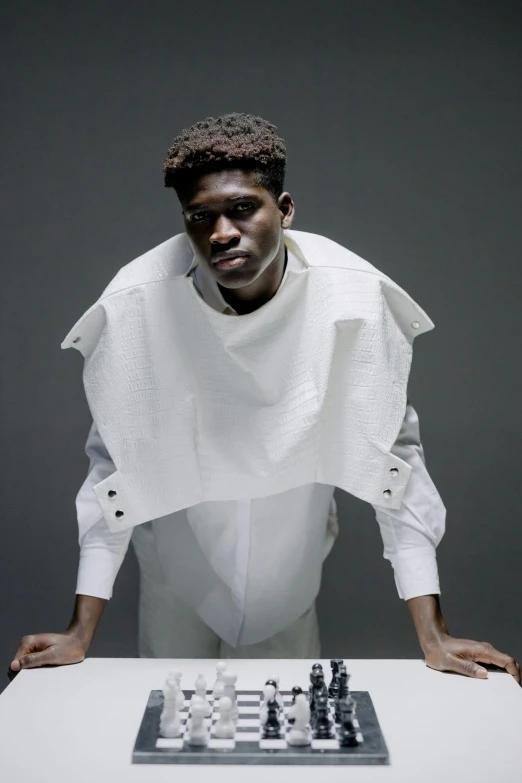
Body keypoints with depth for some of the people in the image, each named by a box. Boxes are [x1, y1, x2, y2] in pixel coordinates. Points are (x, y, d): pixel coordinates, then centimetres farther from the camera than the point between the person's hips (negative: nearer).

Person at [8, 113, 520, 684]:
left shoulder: (353, 295, -24)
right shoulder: (135, 305, -24)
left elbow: (393, 453, -17)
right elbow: (114, 465, -15)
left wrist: (433, 637, -19)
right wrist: (80, 634, -14)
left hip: (290, 569, 1)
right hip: (178, 574, 0)